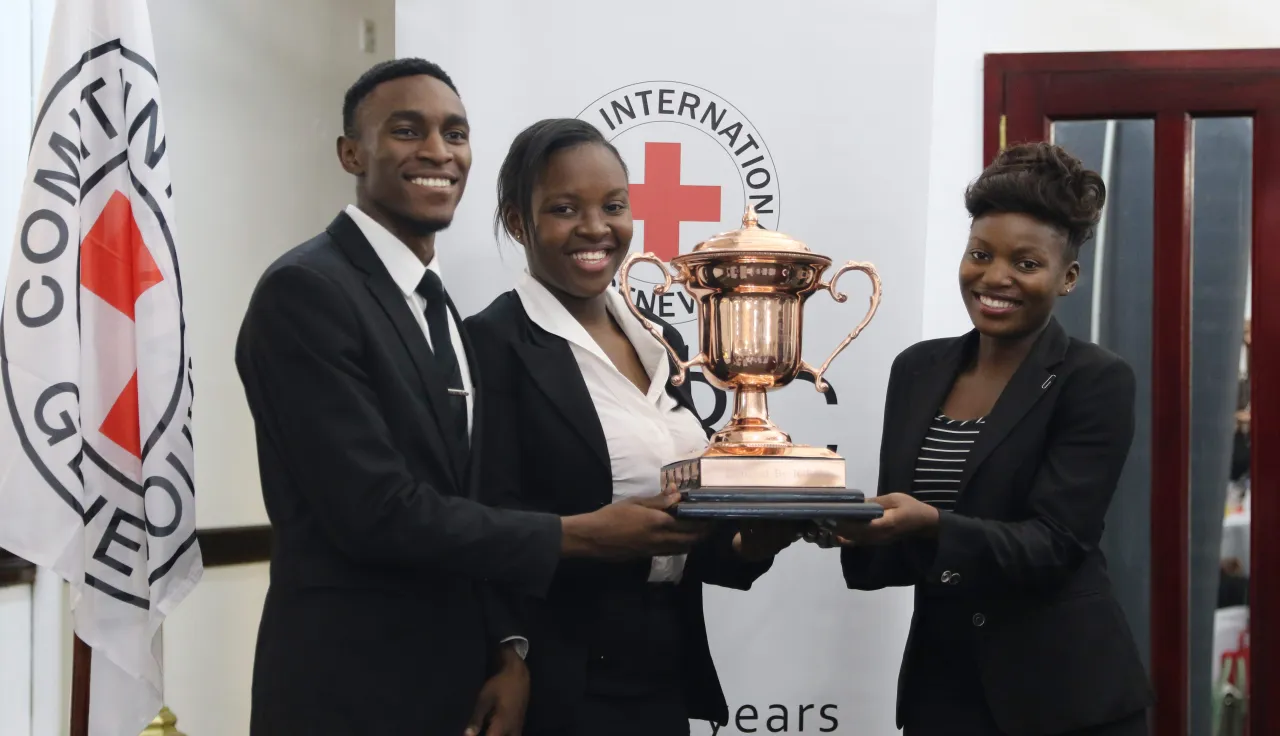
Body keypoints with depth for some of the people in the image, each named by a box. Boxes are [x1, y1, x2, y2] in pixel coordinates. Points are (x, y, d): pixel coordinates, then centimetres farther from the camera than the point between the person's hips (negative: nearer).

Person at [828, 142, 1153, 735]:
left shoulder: (1096, 382, -9)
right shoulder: (917, 369, 6)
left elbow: (1053, 543, -17)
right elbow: (902, 542, 8)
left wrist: (930, 524, -31)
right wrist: (853, 524, -13)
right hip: (938, 680, 4)